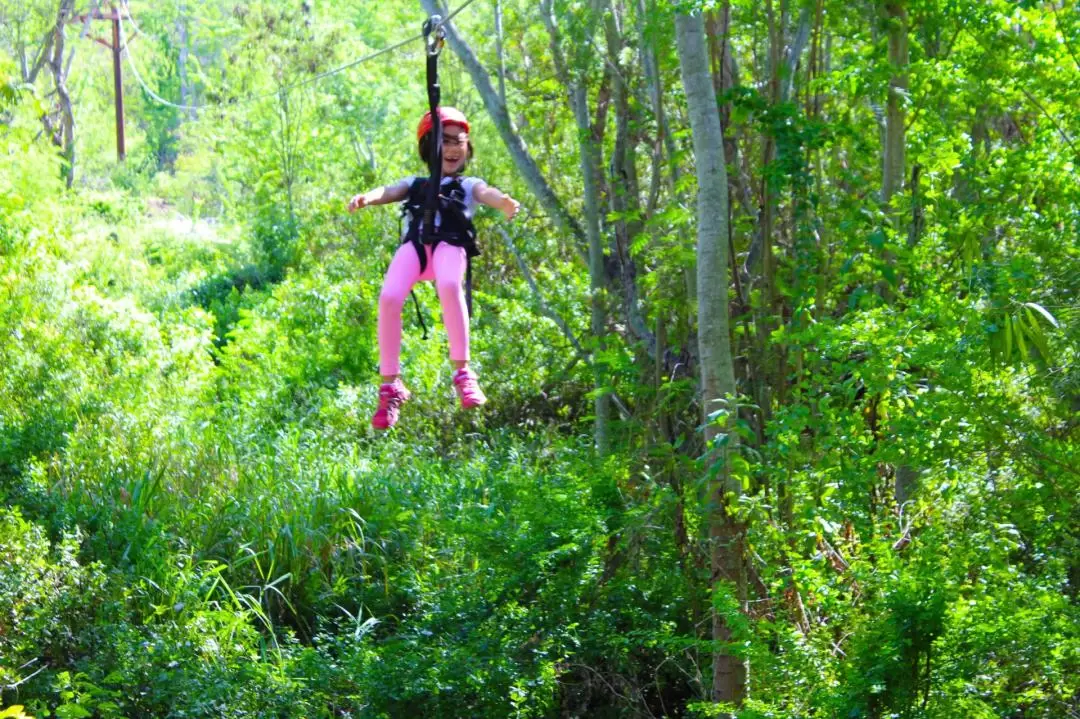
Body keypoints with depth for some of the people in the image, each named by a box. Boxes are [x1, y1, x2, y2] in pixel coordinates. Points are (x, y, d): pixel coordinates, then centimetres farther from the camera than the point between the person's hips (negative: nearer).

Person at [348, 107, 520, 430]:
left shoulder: (468, 185, 29)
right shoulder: (415, 184, 34)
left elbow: (486, 193, 5)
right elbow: (389, 191, 13)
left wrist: (504, 202, -22)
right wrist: (366, 198, -13)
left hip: (450, 243, -2)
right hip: (414, 242, 2)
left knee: (449, 286, -37)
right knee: (389, 297, -27)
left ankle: (462, 373, -27)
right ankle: (391, 386, -16)